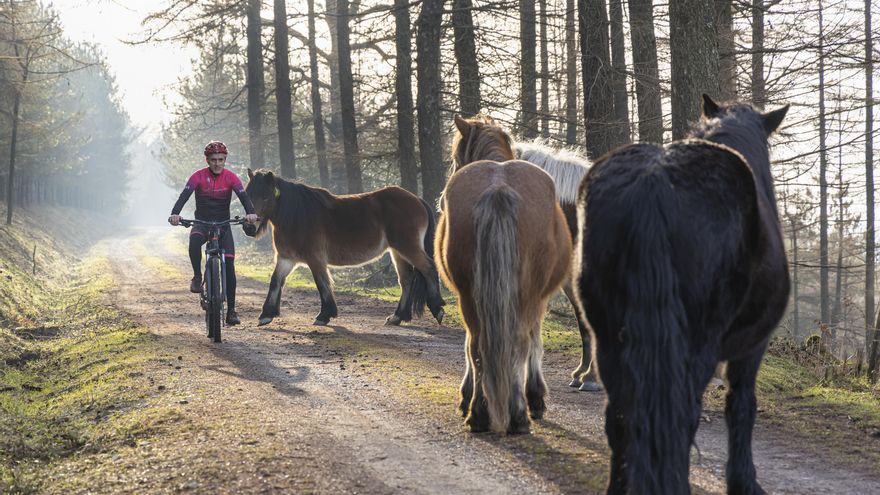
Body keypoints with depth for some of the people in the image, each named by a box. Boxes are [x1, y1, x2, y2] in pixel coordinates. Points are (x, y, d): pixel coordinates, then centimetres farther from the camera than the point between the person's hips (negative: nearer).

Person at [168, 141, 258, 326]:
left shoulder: (230, 178, -7)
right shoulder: (199, 176, -10)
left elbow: (243, 196, -20)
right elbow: (185, 195, -23)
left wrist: (250, 213, -41)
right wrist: (175, 214, -42)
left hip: (223, 226, 1)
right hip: (201, 224, -1)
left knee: (229, 265, -10)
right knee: (194, 241, -37)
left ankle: (231, 310, -4)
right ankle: (197, 277, -14)